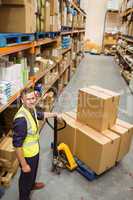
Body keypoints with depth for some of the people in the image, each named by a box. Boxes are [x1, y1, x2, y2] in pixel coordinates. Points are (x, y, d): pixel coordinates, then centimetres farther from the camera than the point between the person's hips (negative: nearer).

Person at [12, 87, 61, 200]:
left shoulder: (31, 109, -9)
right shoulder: (21, 119, -37)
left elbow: (40, 115, 16)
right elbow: (17, 145, -30)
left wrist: (55, 115, 25)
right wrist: (24, 164, -22)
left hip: (35, 149, 8)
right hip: (27, 154, -8)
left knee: (34, 171, 33)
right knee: (26, 176, 19)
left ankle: (32, 184, 63)